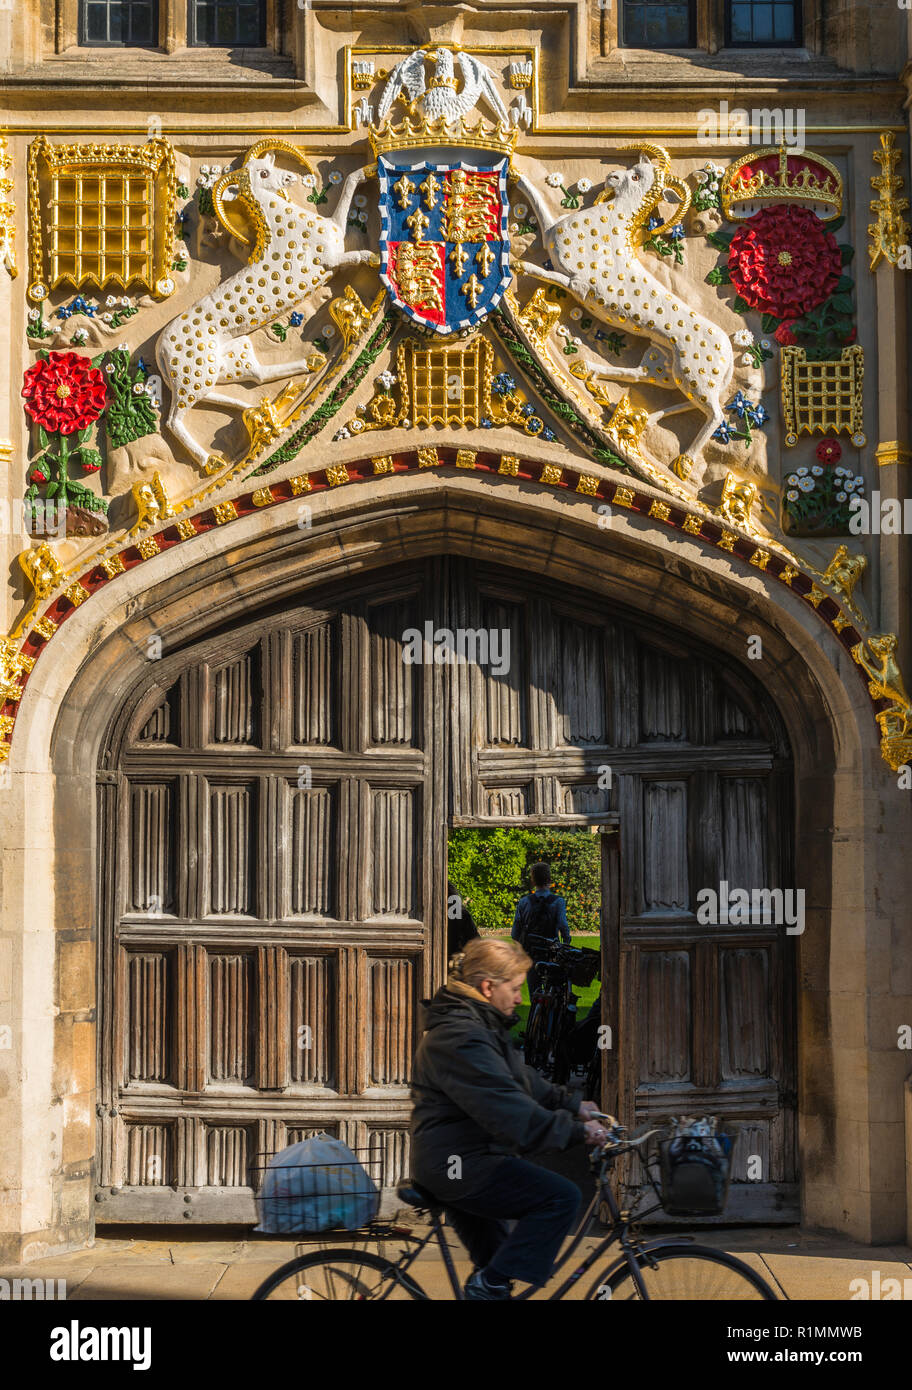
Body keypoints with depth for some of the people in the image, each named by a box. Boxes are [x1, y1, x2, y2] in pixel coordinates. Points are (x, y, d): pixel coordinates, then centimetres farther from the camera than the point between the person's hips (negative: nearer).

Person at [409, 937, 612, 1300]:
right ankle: (490, 1285, -14)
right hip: (460, 1166, -12)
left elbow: (520, 1080, 23)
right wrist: (575, 1131, -26)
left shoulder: (478, 1026, 14)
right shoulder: (461, 1038, -23)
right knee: (562, 1197, -16)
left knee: (491, 1265, 23)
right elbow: (509, 1110, -29)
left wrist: (572, 1106, 14)